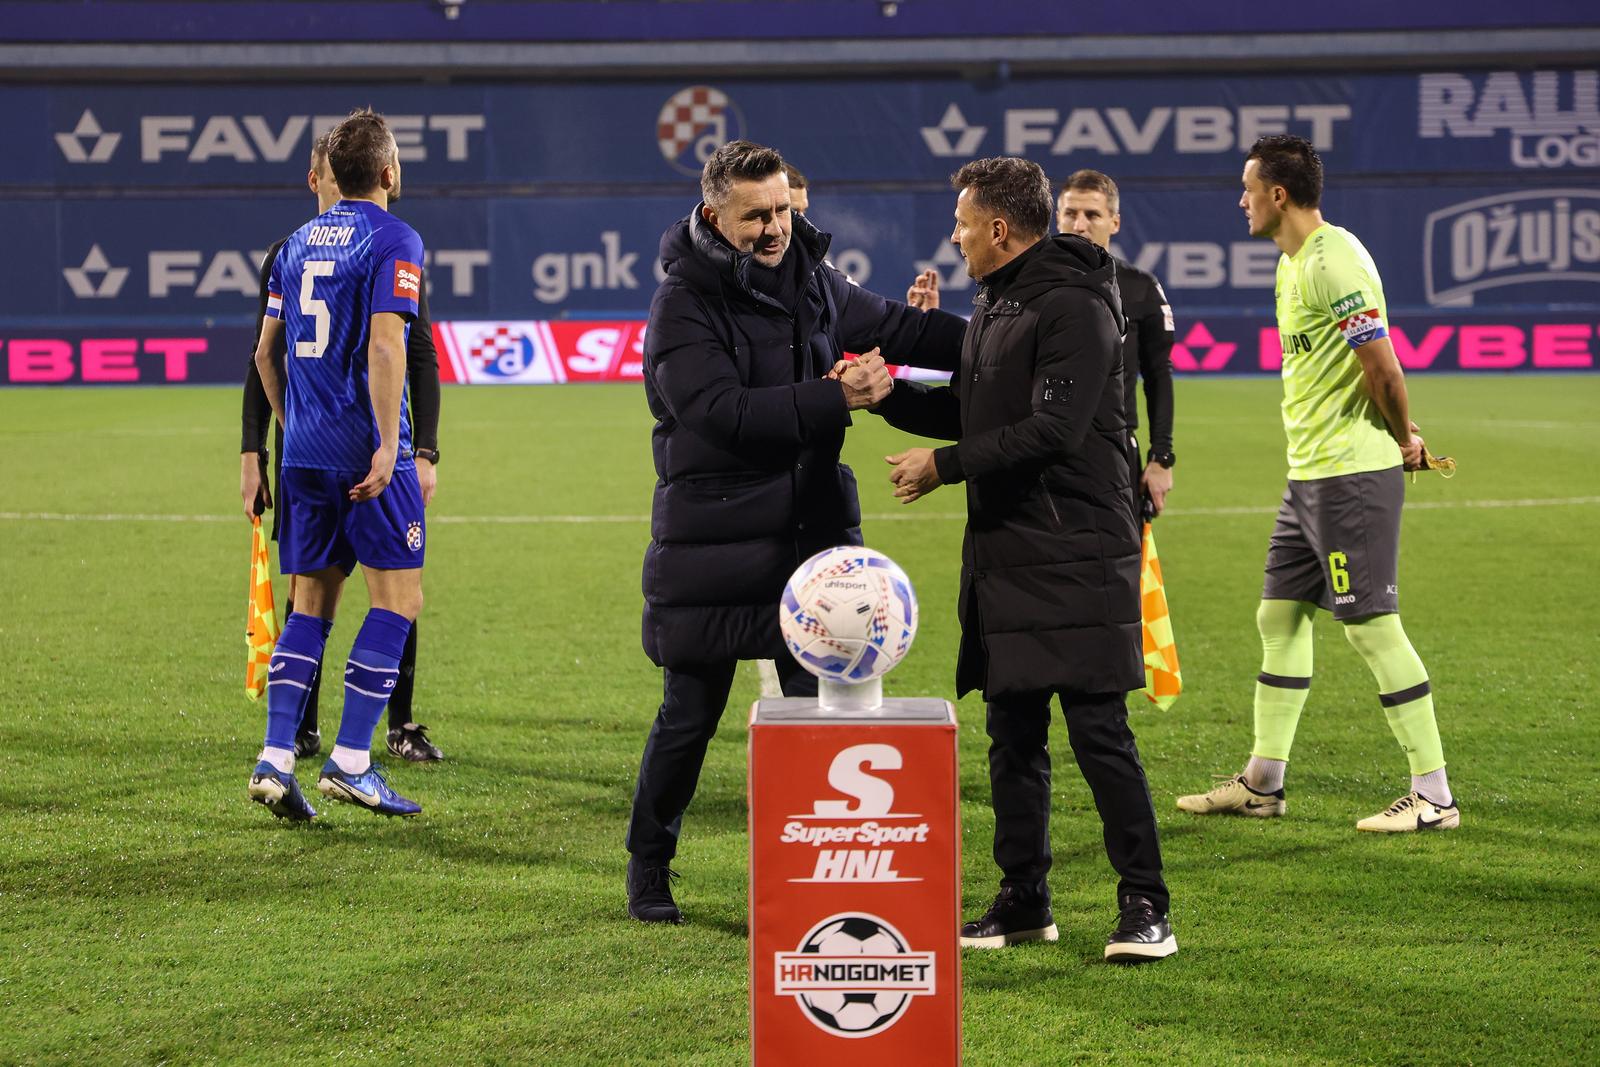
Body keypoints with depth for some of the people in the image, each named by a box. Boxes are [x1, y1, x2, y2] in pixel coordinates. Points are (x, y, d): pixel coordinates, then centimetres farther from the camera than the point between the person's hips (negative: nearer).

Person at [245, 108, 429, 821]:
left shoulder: (299, 243, 14)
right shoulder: (393, 240, -7)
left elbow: (266, 351, 17)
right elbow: (384, 344, -18)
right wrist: (390, 444, -19)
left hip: (303, 450, 7)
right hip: (365, 452, -7)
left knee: (310, 604, 11)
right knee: (397, 598, 1)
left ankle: (275, 759, 2)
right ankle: (350, 762, -5)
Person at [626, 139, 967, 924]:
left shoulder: (812, 279, 7)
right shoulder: (683, 301, -12)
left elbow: (895, 328, 18)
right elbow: (724, 412, -23)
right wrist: (836, 398, -26)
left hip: (813, 534, 5)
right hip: (710, 547, -5)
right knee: (689, 717, 5)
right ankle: (648, 867, 23)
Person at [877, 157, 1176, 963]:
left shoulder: (1076, 307, -14)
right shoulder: (993, 304, 16)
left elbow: (1051, 430, -21)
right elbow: (968, 413, 22)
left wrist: (943, 466, -15)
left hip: (1076, 556, -9)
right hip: (1003, 556, 9)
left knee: (1099, 734, -7)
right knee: (1012, 736, 11)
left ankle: (1145, 904, -1)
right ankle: (1024, 901, 19)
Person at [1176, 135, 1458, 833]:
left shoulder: (1333, 260, -17)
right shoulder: (1293, 262, 16)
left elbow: (1382, 364, -19)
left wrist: (1402, 440, -5)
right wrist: (1403, 435, 11)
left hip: (1352, 473, -10)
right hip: (1309, 473, 10)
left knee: (1371, 625, -8)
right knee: (1280, 616, 13)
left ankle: (1433, 796, -3)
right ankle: (1262, 784, 21)